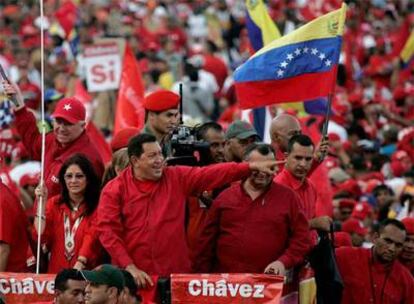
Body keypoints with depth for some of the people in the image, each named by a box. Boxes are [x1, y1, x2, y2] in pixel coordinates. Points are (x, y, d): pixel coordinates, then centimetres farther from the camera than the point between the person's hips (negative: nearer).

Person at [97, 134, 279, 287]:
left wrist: (252, 167, -9)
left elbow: (211, 174, 0)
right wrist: (129, 267, -15)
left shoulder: (177, 178, 6)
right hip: (133, 276, -2)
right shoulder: (114, 190, -3)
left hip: (175, 274, 2)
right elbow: (107, 231, -8)